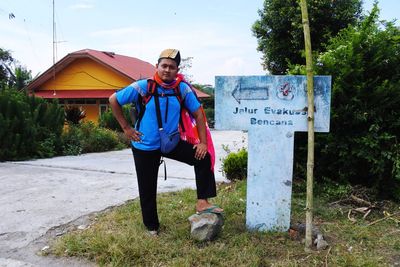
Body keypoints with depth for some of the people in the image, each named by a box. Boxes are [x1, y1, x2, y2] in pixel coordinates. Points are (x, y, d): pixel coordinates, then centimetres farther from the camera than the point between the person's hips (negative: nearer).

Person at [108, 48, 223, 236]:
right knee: (147, 189, 8)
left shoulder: (183, 88, -9)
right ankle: (151, 226, 31)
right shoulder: (142, 87, -16)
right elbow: (113, 100, -8)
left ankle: (202, 202, -2)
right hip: (145, 146, -2)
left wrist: (203, 142, -9)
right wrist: (126, 127, -9)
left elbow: (198, 114, -2)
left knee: (203, 158, -12)